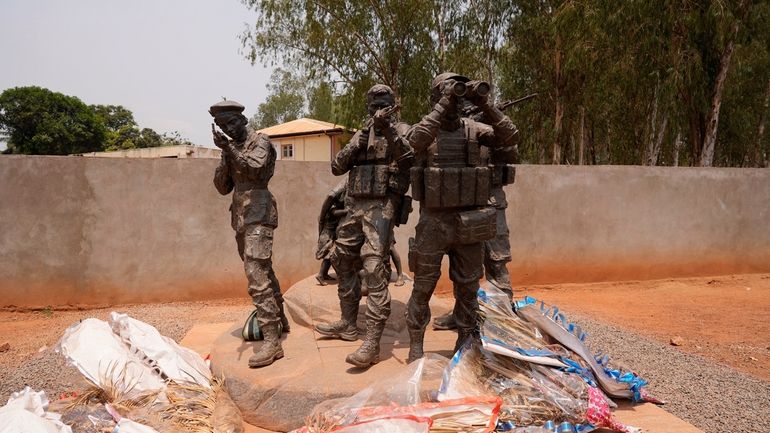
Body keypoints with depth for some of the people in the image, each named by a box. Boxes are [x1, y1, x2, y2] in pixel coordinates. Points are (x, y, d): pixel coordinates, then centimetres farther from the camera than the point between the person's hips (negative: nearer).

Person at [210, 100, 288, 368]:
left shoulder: (259, 142, -3)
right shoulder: (231, 148, 17)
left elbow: (256, 168, -21)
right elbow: (222, 187, 12)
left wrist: (230, 149, -26)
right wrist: (225, 159, -2)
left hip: (258, 215, -8)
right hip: (240, 217, 8)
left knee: (257, 275, -17)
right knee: (263, 271, 17)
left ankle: (272, 341, -18)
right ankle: (279, 320, 31)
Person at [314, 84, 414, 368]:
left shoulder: (402, 130, 3)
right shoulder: (360, 135, 18)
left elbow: (410, 157, -18)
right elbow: (337, 167, 9)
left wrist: (387, 128, -27)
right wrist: (358, 143, -5)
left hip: (381, 207, -7)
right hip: (354, 206, 7)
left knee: (373, 268, -17)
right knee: (342, 262, 13)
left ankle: (372, 343, -18)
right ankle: (347, 324, 30)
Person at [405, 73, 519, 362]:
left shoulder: (473, 130, 6)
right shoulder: (425, 129, 0)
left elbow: (510, 137, -7)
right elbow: (416, 140, -25)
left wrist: (485, 104, -15)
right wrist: (444, 105, -24)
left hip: (470, 222, 3)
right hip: (433, 222, -2)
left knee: (468, 288, 11)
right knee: (423, 286, 5)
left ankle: (465, 343, 27)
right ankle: (416, 345, 20)